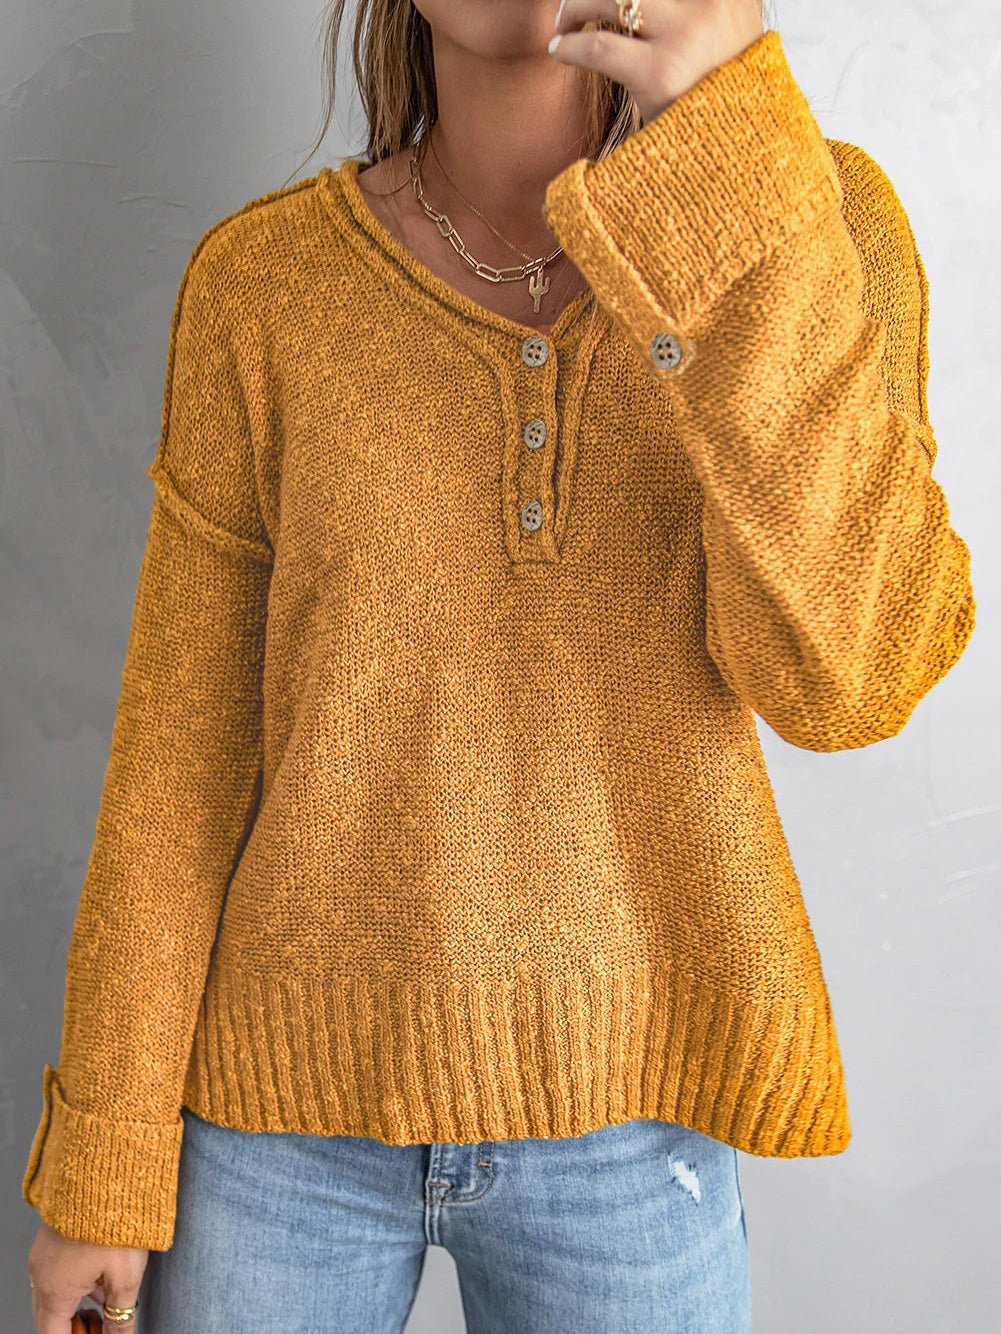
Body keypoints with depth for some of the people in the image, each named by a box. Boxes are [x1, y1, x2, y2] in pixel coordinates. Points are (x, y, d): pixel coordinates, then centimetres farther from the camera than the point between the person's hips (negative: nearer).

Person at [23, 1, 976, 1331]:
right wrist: (101, 1161, 1)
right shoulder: (262, 278, -5)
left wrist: (742, 168, -24)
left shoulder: (812, 215, -6)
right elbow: (183, 740, -2)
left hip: (628, 1115, 0)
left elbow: (843, 675, -20)